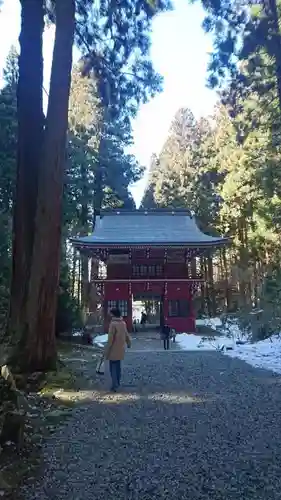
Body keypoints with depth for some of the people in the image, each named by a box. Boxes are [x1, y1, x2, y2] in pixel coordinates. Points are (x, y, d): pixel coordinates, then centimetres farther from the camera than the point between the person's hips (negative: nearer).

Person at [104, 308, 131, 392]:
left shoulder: (113, 324, -19)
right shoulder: (123, 323, 4)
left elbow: (110, 339, -20)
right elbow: (126, 334, 16)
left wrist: (107, 350, -14)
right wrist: (128, 343, 33)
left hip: (113, 350, -7)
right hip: (120, 349, 7)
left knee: (113, 367, 0)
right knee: (118, 366, 18)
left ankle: (115, 385, -3)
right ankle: (118, 383, 27)